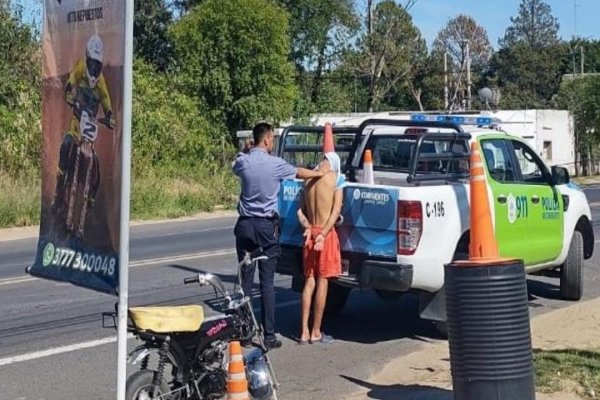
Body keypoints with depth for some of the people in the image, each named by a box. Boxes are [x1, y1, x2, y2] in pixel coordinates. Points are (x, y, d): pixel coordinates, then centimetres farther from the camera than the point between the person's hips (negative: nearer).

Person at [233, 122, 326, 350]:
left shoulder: (242, 162, 0)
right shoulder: (275, 164, -7)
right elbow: (300, 173, 12)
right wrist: (321, 173, 29)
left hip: (245, 225, 3)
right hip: (267, 227, -3)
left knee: (245, 281, 7)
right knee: (267, 283, -1)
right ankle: (269, 336, 1)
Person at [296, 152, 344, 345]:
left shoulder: (308, 178, 8)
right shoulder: (336, 177, -7)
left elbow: (300, 211, 6)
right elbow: (336, 210, -14)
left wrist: (308, 227, -5)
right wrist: (323, 234, -16)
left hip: (310, 233, 5)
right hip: (326, 233, -5)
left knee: (309, 281, 9)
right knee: (322, 282, 1)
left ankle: (304, 332, 10)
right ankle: (316, 332, 7)